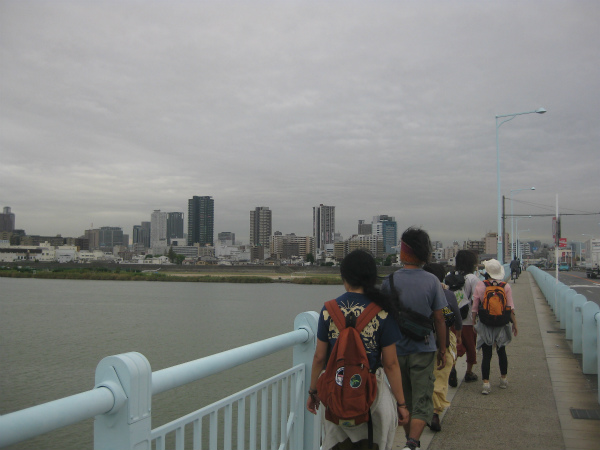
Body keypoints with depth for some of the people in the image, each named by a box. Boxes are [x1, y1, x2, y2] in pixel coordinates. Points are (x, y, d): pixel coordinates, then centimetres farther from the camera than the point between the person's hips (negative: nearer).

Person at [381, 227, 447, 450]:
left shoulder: (389, 281, -7)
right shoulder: (432, 281, -7)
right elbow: (439, 319, -4)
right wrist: (442, 350, 8)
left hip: (396, 350, 2)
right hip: (423, 350, -1)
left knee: (404, 401, 17)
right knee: (422, 402, 2)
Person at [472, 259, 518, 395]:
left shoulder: (480, 286, -9)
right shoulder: (506, 286, -7)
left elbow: (475, 308, -5)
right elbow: (511, 307, -5)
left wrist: (473, 322, 6)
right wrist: (514, 323, 5)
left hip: (485, 325, -2)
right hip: (501, 325, 2)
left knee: (486, 354, 1)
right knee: (501, 351, 19)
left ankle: (486, 383, -5)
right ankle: (504, 379, 31)